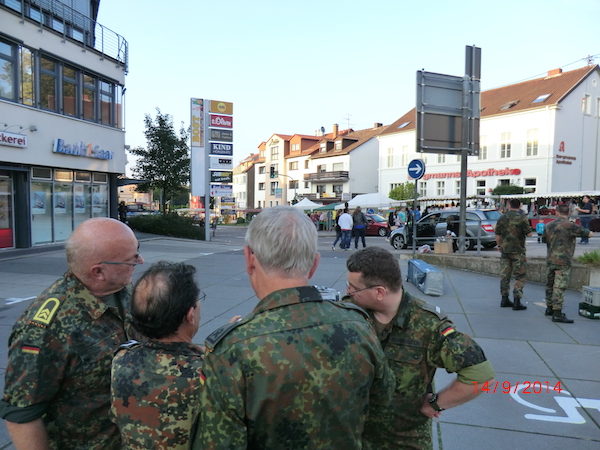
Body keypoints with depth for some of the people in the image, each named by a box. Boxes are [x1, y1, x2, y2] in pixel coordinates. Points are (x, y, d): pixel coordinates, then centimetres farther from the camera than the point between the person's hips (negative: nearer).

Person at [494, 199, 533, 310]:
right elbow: (529, 233, -10)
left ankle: (504, 300, 17)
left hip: (505, 250, 4)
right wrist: (526, 230, 12)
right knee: (520, 276, 3)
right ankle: (516, 302, -1)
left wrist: (499, 245, 23)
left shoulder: (502, 218, 5)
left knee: (504, 275, 11)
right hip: (517, 251, -4)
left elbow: (497, 235, 9)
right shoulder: (522, 218, -9)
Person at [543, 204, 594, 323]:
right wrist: (590, 232, 18)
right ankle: (557, 314, -6)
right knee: (559, 287, -6)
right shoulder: (570, 226, -12)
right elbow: (589, 234, -4)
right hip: (563, 262, -6)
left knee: (550, 285, 17)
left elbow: (544, 239, 22)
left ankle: (549, 308, 29)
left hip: (550, 260, 6)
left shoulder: (548, 225, 8)